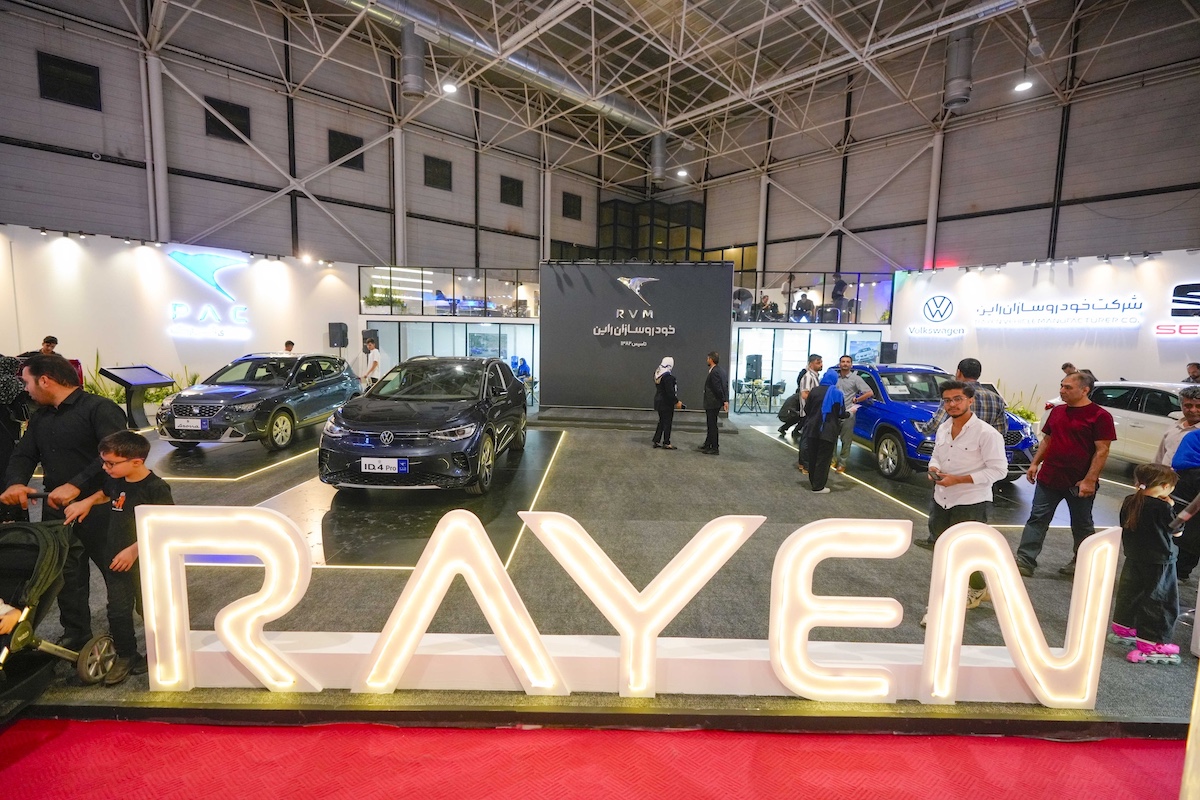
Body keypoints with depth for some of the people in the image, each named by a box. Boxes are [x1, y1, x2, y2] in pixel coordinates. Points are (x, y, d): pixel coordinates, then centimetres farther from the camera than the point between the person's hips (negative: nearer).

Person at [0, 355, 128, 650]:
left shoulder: (99, 408, -13)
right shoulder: (40, 417, 15)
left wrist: (76, 485, -30)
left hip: (98, 509, -8)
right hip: (56, 510, 8)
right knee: (65, 578, 17)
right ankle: (75, 637, 32)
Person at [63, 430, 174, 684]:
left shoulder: (156, 488, -23)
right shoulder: (115, 481, -1)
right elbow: (106, 493, 24)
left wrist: (134, 550, -25)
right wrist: (87, 502, 4)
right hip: (115, 558, 7)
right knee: (118, 610, 13)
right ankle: (125, 655, 31)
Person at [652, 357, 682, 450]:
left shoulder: (657, 373, 5)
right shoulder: (668, 376, -23)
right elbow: (670, 392, -23)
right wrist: (677, 402, -14)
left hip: (659, 401, 8)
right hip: (666, 403, -8)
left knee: (661, 422, 18)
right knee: (667, 422, 3)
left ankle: (657, 441, 22)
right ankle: (666, 443, 12)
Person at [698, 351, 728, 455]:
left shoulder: (714, 372, -20)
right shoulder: (720, 370, 11)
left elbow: (718, 388, -22)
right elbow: (725, 386, 10)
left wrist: (724, 401, -16)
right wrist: (725, 400, 7)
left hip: (712, 404, -10)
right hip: (713, 403, 10)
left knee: (712, 425, -1)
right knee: (711, 425, 17)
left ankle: (715, 449, 8)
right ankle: (707, 445, 28)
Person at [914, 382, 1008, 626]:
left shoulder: (986, 433, -17)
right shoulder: (943, 428, 5)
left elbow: (998, 469, -18)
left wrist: (957, 479, -23)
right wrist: (933, 469, -8)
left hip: (971, 504, -7)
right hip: (941, 500, 7)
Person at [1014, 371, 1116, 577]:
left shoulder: (1100, 416, -9)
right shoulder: (1057, 411, 10)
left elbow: (1102, 450, -13)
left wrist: (1090, 480, -17)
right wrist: (1035, 463, 8)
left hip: (1079, 483, -5)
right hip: (1048, 478, 5)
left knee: (1082, 525, 13)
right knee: (1037, 519, 1)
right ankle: (1025, 561, 2)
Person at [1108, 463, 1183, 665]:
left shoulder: (1129, 502, -2)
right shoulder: (1162, 508, -20)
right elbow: (1177, 531, -6)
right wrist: (1171, 508, 2)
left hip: (1133, 559, 6)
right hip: (1159, 563, -6)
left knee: (1128, 593, 20)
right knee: (1158, 602, 2)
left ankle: (1122, 629, 34)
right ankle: (1149, 645, 4)